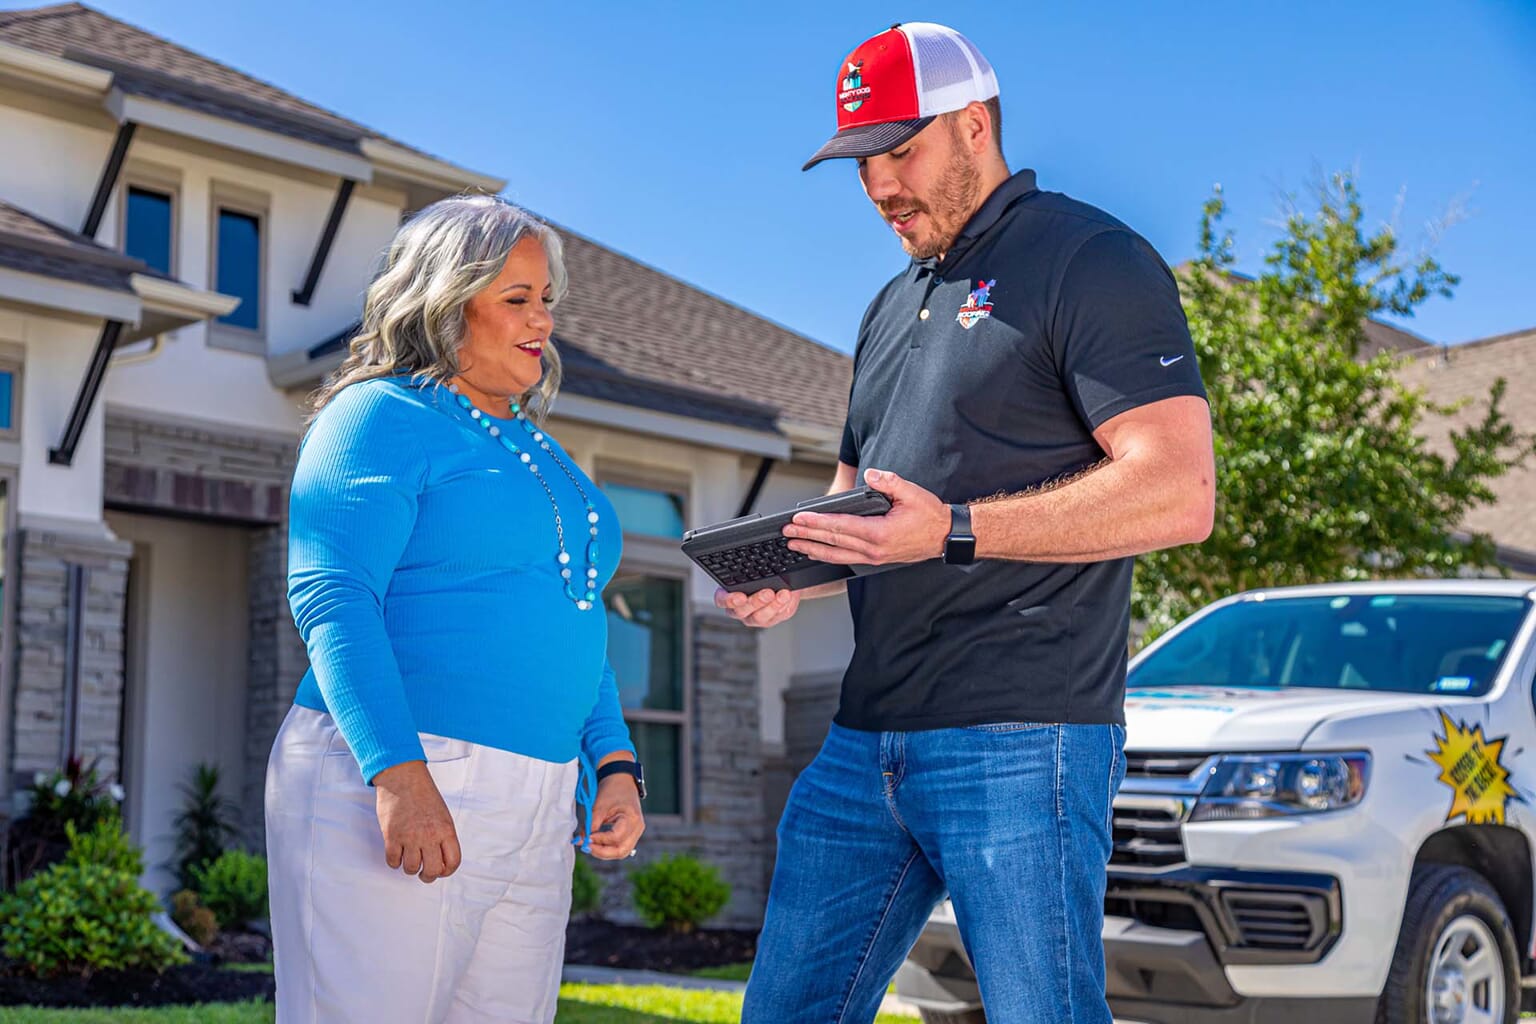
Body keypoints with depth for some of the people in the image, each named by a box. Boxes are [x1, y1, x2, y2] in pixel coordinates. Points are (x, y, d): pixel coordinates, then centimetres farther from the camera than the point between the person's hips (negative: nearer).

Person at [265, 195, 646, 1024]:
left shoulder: (544, 455, 22)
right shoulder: (382, 415, -2)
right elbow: (331, 599, -14)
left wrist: (615, 763, 11)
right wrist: (399, 773, -24)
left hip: (534, 822, 8)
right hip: (388, 794, -7)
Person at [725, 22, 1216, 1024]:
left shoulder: (1089, 259, -4)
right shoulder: (893, 307, 23)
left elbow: (1179, 492, -15)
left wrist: (954, 532, -22)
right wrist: (787, 578, 6)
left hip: (1018, 741, -8)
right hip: (863, 743, 8)